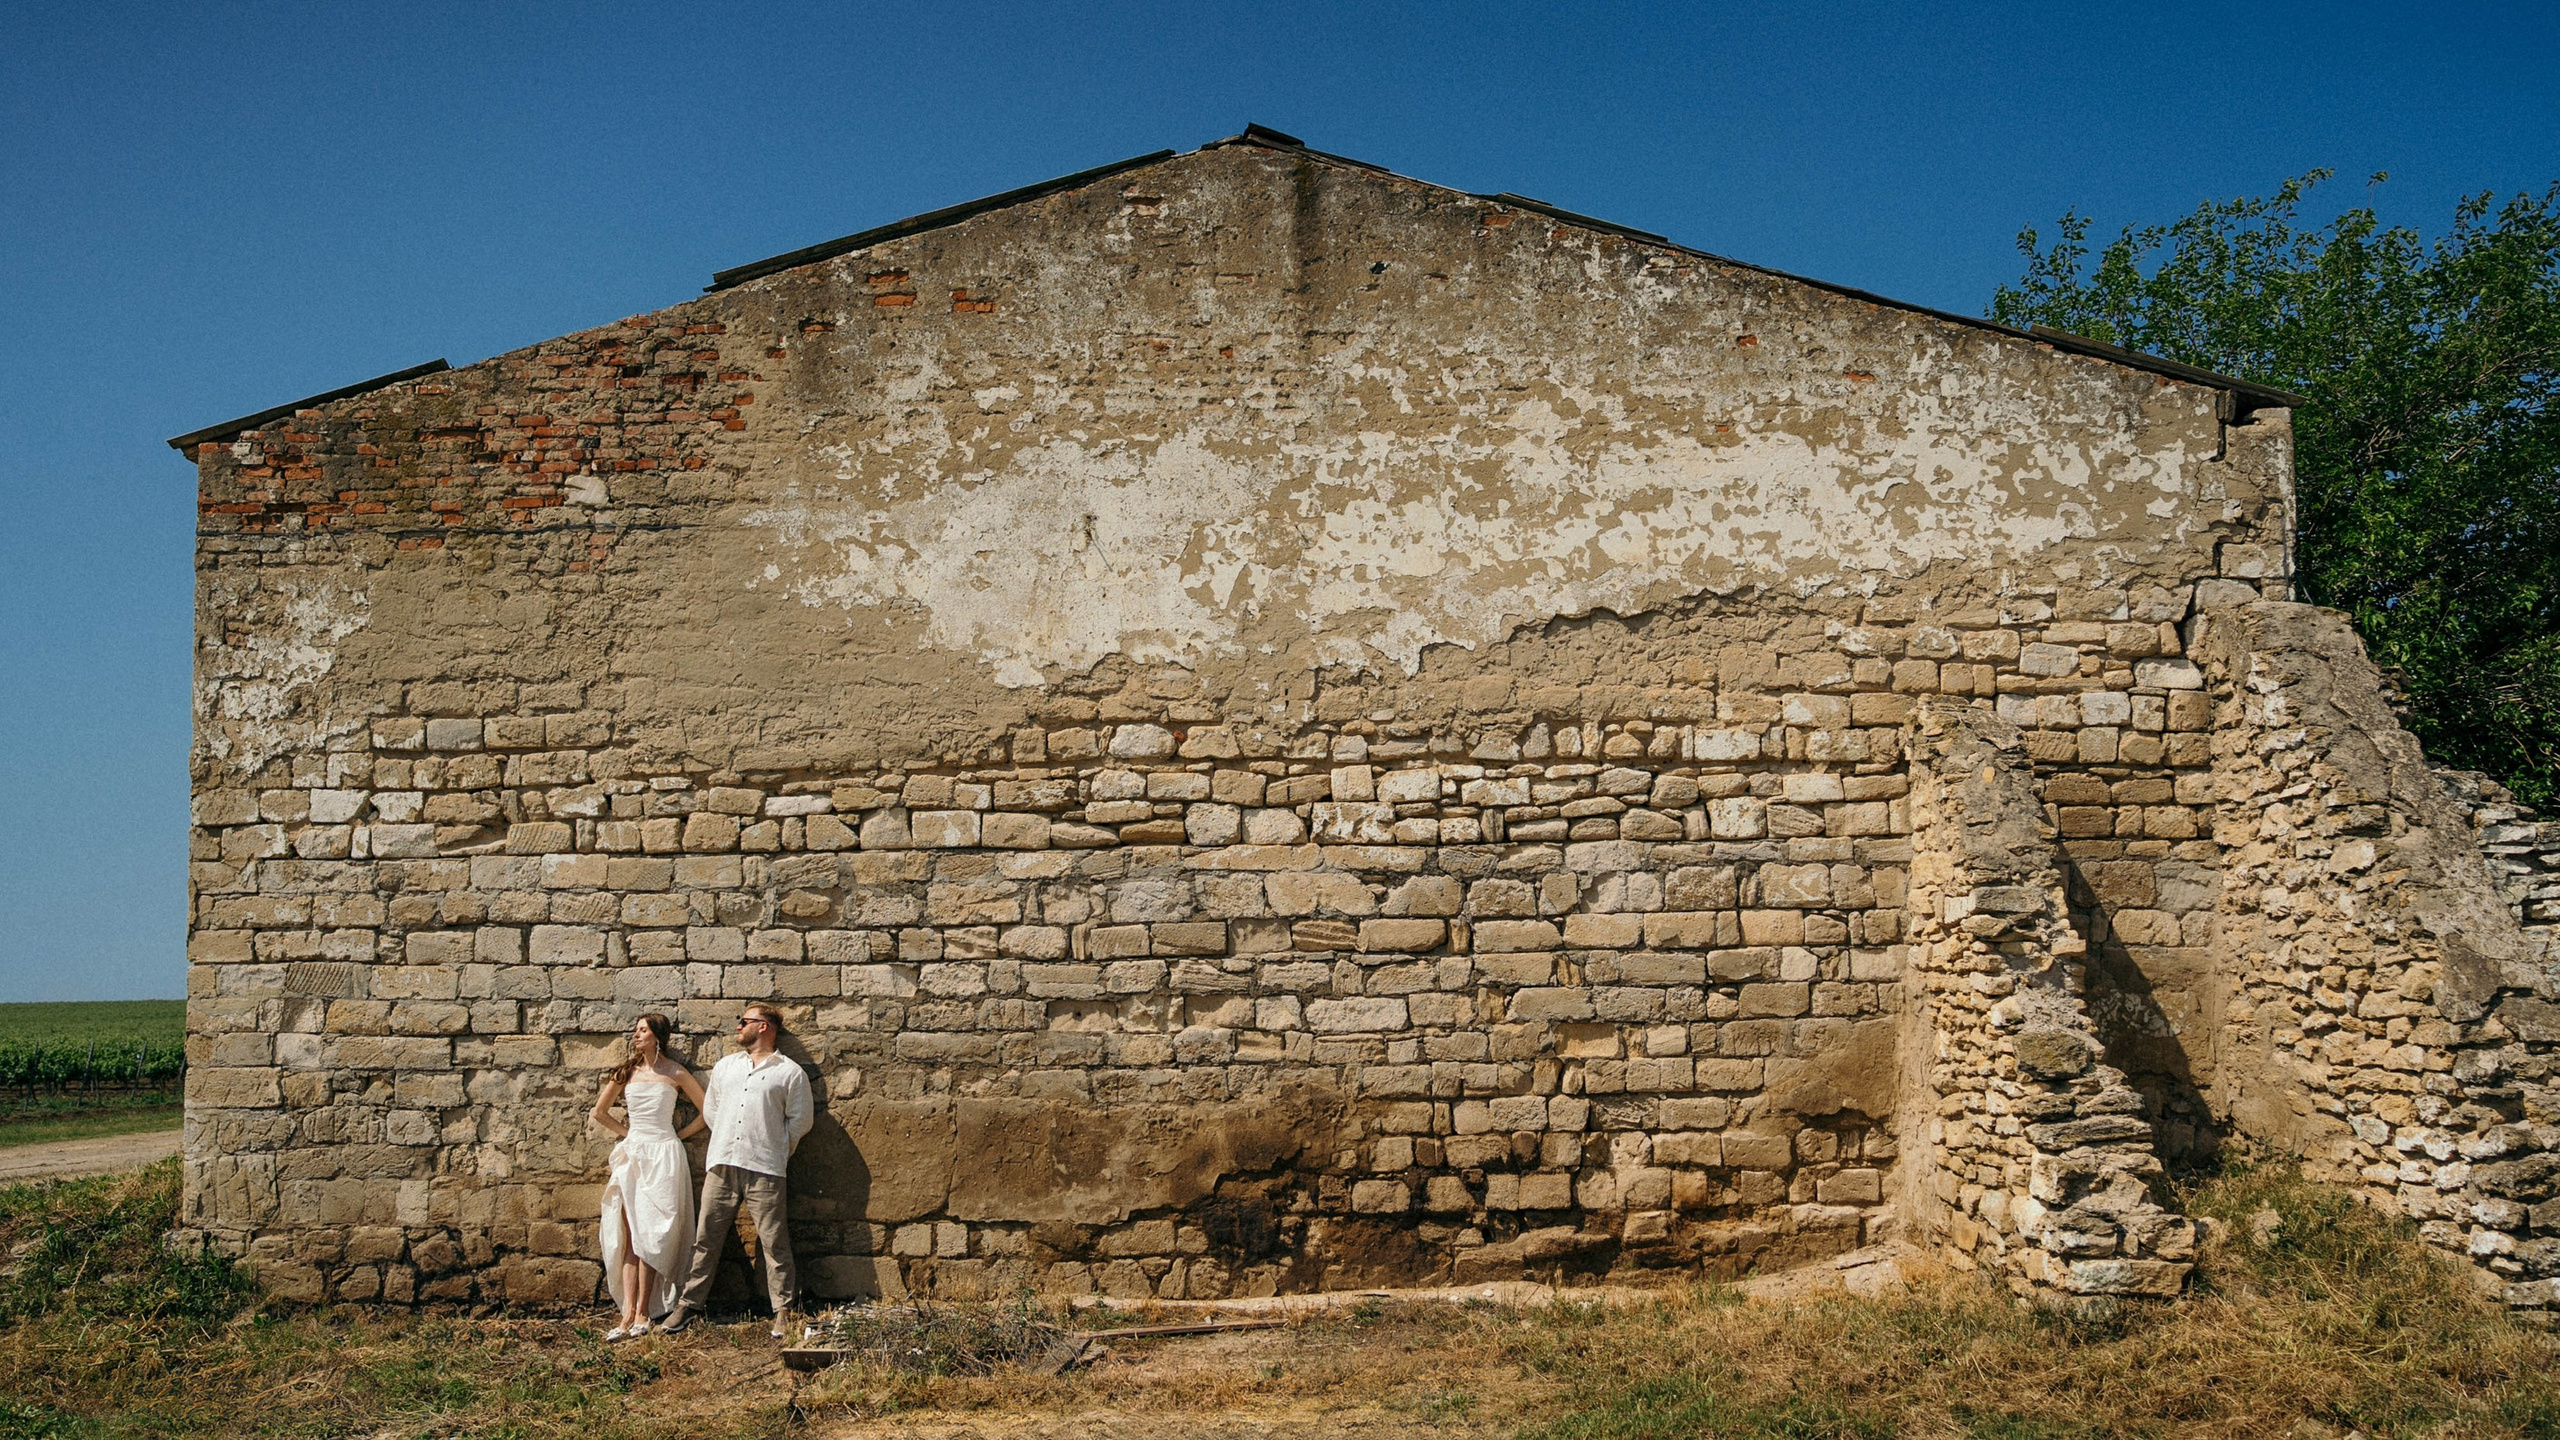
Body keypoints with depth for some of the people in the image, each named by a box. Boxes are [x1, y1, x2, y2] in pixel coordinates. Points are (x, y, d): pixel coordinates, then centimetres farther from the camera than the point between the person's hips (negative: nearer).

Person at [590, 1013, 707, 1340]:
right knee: (629, 1235, -5)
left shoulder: (675, 1074, 0)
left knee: (650, 1234, -7)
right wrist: (627, 1132, 12)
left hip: (663, 1156, -3)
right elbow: (599, 1112, 19)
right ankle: (628, 1312, -11)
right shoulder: (626, 1072, 9)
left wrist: (680, 1134, 4)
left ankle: (643, 1311, -4)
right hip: (632, 1154, 3)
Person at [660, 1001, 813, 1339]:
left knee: (774, 1243, -3)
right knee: (706, 1238, 6)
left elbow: (801, 1120, 6)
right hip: (721, 1165, 4)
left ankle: (783, 1311, 2)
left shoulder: (789, 1073, 3)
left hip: (765, 1171, -4)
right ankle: (688, 1304, 14)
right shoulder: (725, 1066, 18)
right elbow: (710, 1108, 25)